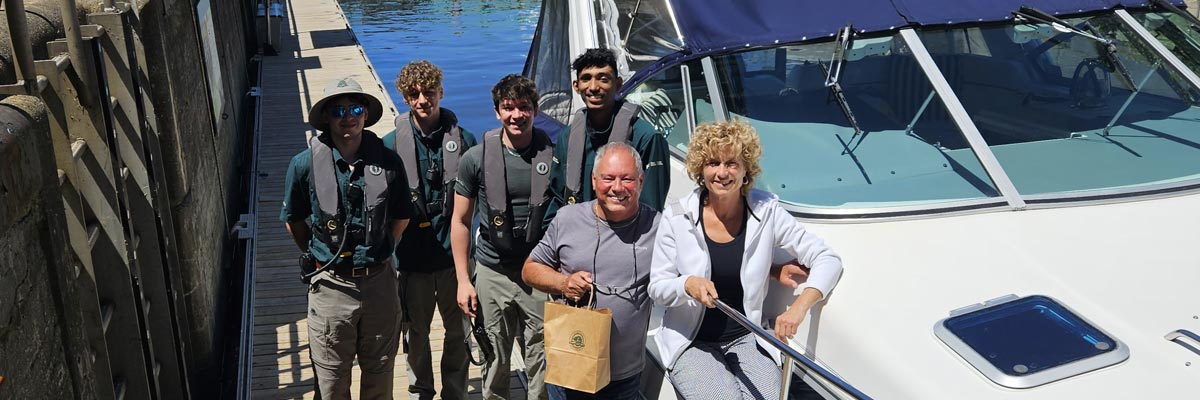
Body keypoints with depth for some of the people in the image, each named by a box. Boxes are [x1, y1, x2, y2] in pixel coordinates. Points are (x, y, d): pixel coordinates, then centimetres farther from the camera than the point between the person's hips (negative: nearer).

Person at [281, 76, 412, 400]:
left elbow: (401, 217, 8)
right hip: (331, 285, -1)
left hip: (379, 281, 1)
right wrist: (320, 256, 8)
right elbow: (294, 221, 5)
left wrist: (377, 251, 8)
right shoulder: (306, 164, -9)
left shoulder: (388, 161, -6)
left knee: (380, 374, 17)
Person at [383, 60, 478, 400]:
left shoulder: (463, 140, 0)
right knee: (416, 331, 13)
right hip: (413, 254, 0)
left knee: (458, 330, 12)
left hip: (454, 252, 1)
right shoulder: (392, 145, -3)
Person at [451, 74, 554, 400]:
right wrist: (463, 280, -1)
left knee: (542, 362, 6)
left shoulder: (553, 156, -2)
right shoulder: (476, 159, -3)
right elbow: (461, 221, 3)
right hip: (492, 273, 0)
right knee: (494, 362, 10)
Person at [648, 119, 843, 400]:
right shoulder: (676, 218, -7)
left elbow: (828, 260, -6)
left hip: (746, 338, 1)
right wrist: (687, 284, -25)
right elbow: (657, 287, -2)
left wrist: (799, 307, -22)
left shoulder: (766, 211, -5)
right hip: (692, 342, -1)